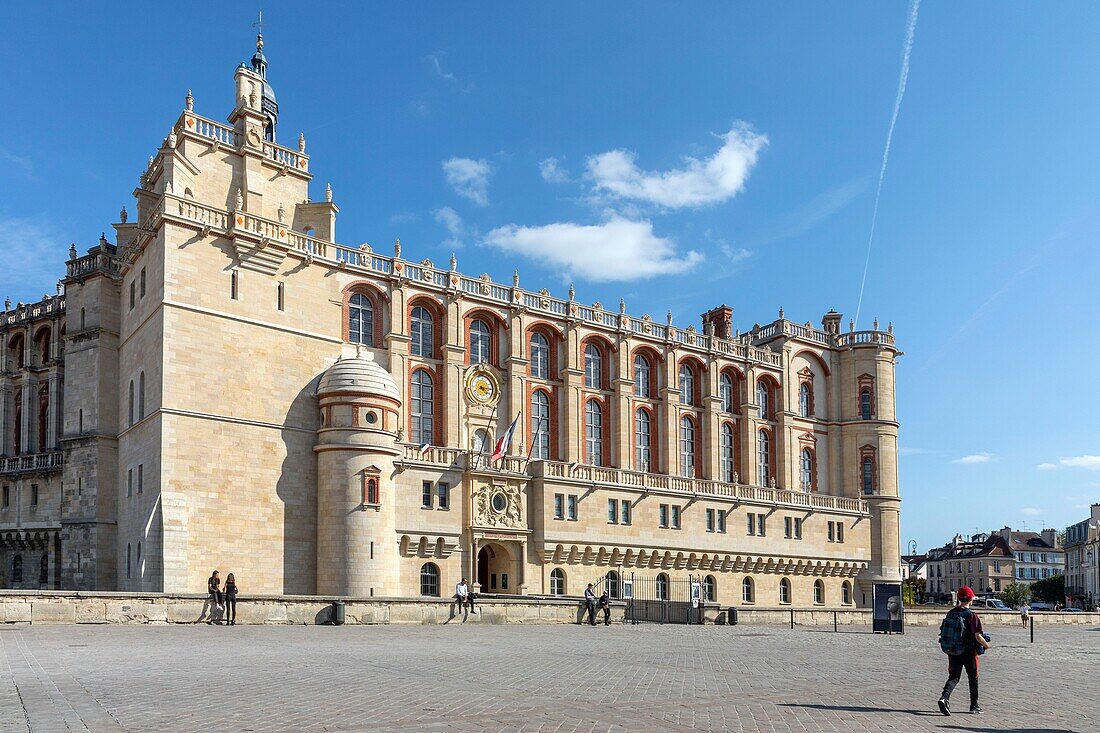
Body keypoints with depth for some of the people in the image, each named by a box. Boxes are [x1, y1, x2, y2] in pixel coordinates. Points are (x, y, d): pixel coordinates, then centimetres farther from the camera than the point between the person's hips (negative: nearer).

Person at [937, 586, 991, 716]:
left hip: (951, 651, 4)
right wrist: (986, 645, 0)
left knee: (953, 677, 7)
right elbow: (978, 636, -19)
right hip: (968, 652, -4)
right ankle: (974, 706, 23)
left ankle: (944, 697, -18)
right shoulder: (972, 616, -16)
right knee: (973, 678, 13)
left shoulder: (950, 613, 2)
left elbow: (944, 631, 8)